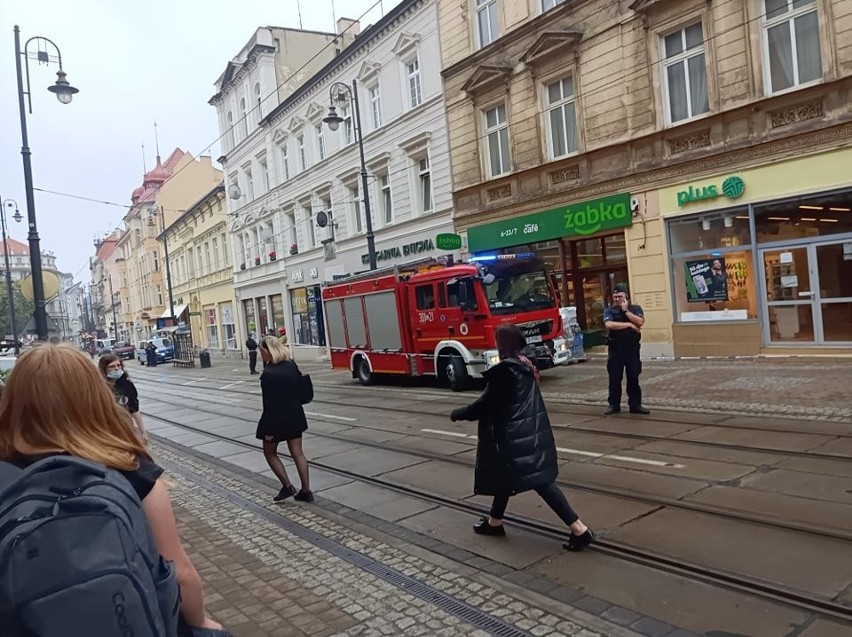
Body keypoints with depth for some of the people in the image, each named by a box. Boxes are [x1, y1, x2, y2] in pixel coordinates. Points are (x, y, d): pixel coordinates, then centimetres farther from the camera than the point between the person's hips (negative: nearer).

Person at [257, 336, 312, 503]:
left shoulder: (268, 374, -19)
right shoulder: (292, 365, -1)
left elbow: (269, 403, -18)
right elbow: (299, 388, 9)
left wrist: (268, 429, -13)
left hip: (276, 417, -6)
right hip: (294, 414, 6)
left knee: (270, 452, 15)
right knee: (297, 453, 11)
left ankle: (287, 486, 11)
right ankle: (306, 490, 12)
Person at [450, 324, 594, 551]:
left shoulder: (504, 370, -20)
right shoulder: (525, 365, 8)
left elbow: (486, 403, -15)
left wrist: (458, 414, 0)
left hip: (517, 437, -9)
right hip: (531, 432, 9)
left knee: (539, 481, -3)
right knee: (506, 474, 21)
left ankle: (579, 529, 0)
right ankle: (494, 522, 36)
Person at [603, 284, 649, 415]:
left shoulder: (635, 308, 5)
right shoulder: (609, 311, 1)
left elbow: (640, 322, -12)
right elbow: (609, 325, -17)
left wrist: (626, 310, -11)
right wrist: (629, 325, -14)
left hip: (632, 347, 1)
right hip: (615, 348, 0)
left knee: (633, 377, 5)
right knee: (614, 378, 4)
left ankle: (635, 405, 12)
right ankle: (613, 405, 13)